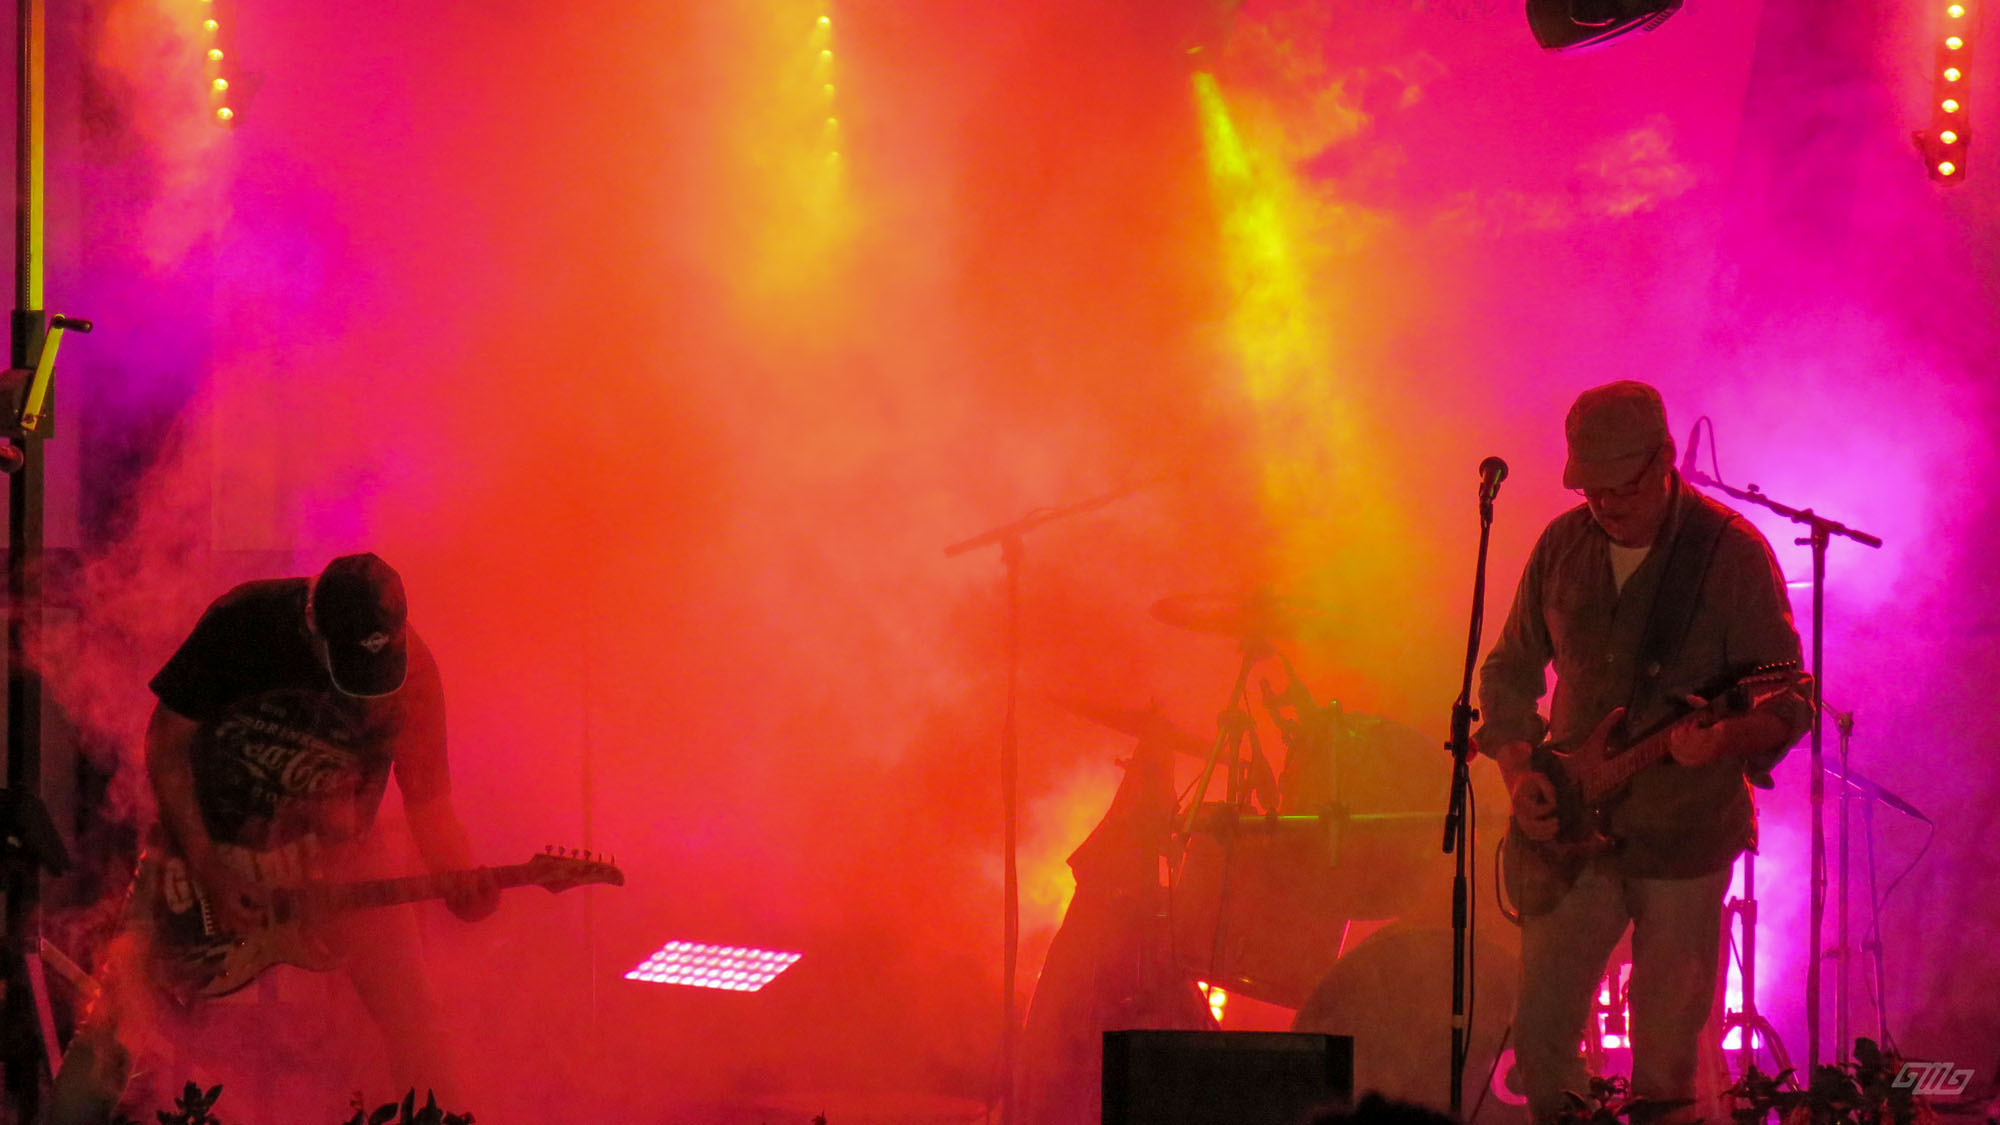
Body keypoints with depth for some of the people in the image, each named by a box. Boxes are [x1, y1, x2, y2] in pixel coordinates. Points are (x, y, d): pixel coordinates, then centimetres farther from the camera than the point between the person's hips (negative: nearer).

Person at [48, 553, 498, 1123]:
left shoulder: (410, 669, -15)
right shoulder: (241, 622, -21)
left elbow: (427, 795, -4)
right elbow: (167, 743, -10)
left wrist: (458, 877, -24)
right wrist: (209, 877, -15)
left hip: (329, 846, 1)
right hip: (205, 839, -1)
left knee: (408, 1017, -10)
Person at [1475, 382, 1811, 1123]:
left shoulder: (1731, 552, -12)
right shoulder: (1562, 545, 2)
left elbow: (1791, 702, -11)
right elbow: (1509, 670, 12)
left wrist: (1725, 740, -32)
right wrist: (1518, 771, -4)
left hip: (1684, 837, -3)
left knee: (1666, 1054, 4)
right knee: (1541, 1033, 5)